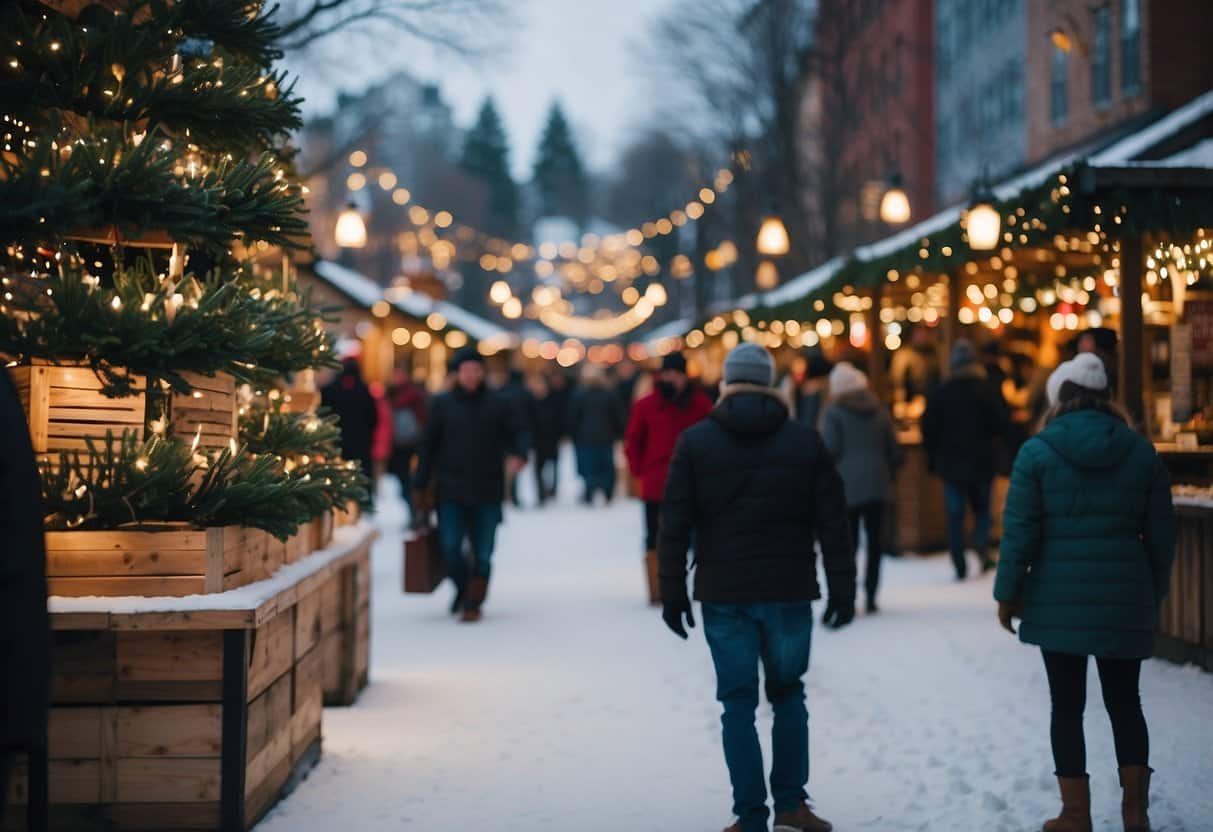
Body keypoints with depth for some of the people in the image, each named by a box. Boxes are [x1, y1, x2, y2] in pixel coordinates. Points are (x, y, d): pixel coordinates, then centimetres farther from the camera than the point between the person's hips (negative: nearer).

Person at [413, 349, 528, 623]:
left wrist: (517, 456, -21)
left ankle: (473, 603, 15)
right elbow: (429, 447, 7)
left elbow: (517, 433, 3)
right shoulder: (442, 404, 6)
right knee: (450, 547, -7)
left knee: (483, 553, 1)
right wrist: (421, 487, 5)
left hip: (488, 492, 0)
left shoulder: (498, 404, 5)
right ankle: (462, 588, 21)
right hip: (451, 490, 0)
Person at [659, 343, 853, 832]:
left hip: (723, 595, -1)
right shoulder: (805, 442, 2)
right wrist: (842, 589, 4)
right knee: (788, 693, 16)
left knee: (738, 703, 5)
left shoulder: (695, 442, 0)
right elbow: (833, 523, 0)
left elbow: (675, 525, -2)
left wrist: (672, 593, 3)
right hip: (789, 592, 1)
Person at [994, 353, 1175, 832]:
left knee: (1067, 706, 5)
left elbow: (1019, 530, -8)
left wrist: (1007, 592, 0)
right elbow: (1161, 531, 7)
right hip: (1125, 597, 3)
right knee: (1124, 701, 13)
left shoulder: (1038, 451, -6)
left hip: (1059, 599, -2)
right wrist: (1154, 593, 16)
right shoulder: (1140, 450, 3)